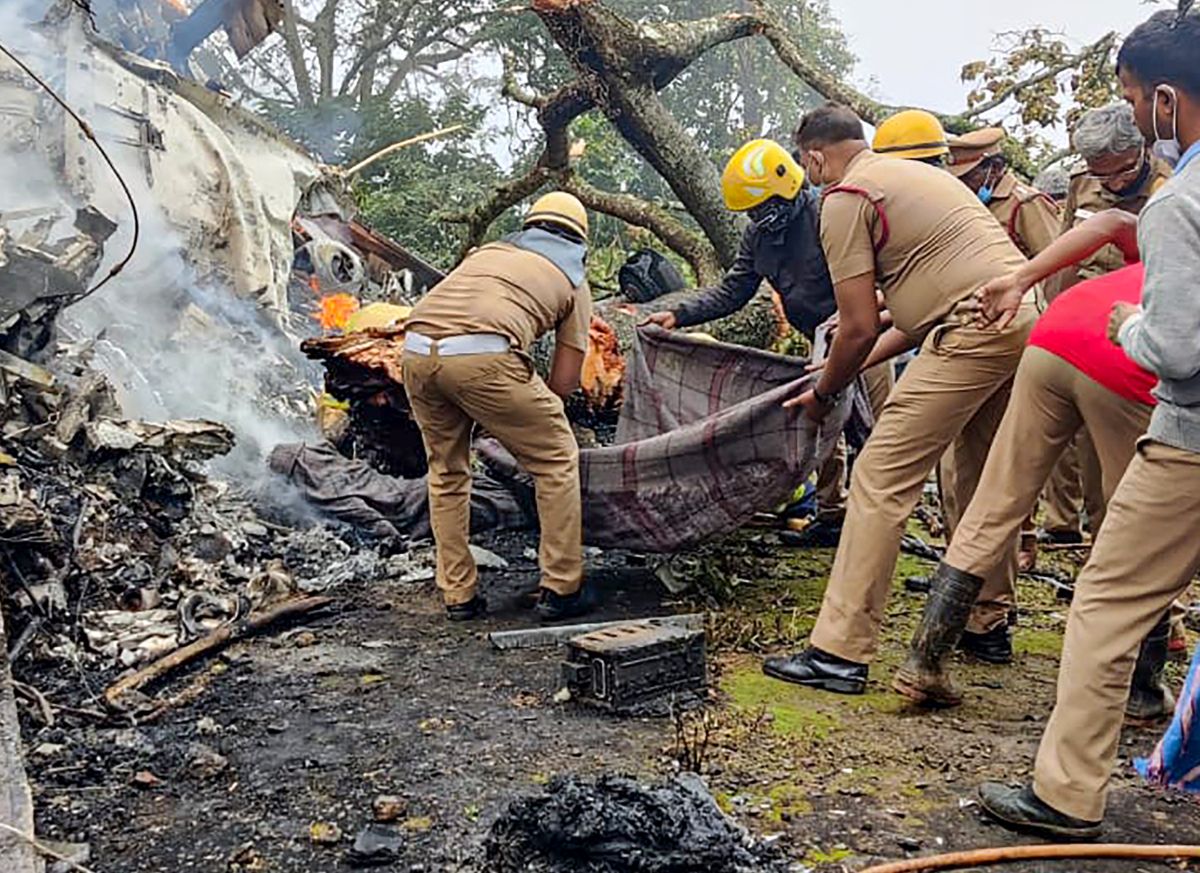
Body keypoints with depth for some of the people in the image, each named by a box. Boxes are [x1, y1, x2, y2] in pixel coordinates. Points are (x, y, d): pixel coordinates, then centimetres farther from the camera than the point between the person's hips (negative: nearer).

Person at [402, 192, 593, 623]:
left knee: (446, 472, 25)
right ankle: (560, 589, 18)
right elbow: (565, 380, 15)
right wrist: (524, 412, 32)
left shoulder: (490, 249, 34)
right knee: (557, 462, 14)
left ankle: (458, 595, 28)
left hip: (415, 349, 5)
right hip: (481, 355, -5)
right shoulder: (573, 280, 22)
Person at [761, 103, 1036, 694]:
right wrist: (863, 356, 27)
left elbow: (859, 329, -6)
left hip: (976, 330, -10)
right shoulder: (918, 175, 26)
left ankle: (839, 653, -6)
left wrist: (823, 394, 10)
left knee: (880, 481, -7)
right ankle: (989, 619, 37)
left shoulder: (846, 199, -2)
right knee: (980, 478, 24)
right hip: (1029, 318, 10)